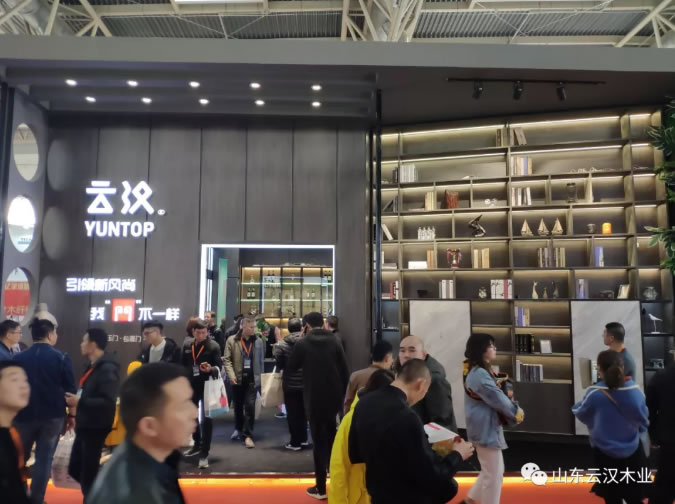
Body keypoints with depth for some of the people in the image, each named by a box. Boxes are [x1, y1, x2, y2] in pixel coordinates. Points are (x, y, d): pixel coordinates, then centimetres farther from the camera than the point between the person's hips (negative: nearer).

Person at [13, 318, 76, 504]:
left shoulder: (18, 358, -2)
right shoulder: (61, 358, -8)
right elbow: (70, 390, -6)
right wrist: (71, 414, 6)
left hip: (24, 415, 2)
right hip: (53, 416, -2)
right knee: (44, 458, 6)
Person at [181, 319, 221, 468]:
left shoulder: (213, 346, -10)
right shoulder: (187, 345, 4)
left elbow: (219, 366, -10)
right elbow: (183, 364, 10)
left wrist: (211, 369, -31)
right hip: (191, 385, 5)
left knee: (206, 419, -2)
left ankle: (204, 453, 4)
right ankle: (197, 444, 39)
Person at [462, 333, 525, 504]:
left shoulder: (478, 371, 9)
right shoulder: (479, 374, -24)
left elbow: (494, 397, 11)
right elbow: (498, 399, -21)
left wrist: (512, 412, -3)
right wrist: (516, 412, -4)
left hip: (487, 427, 10)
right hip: (486, 429, -10)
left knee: (494, 471, 22)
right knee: (493, 475, 2)